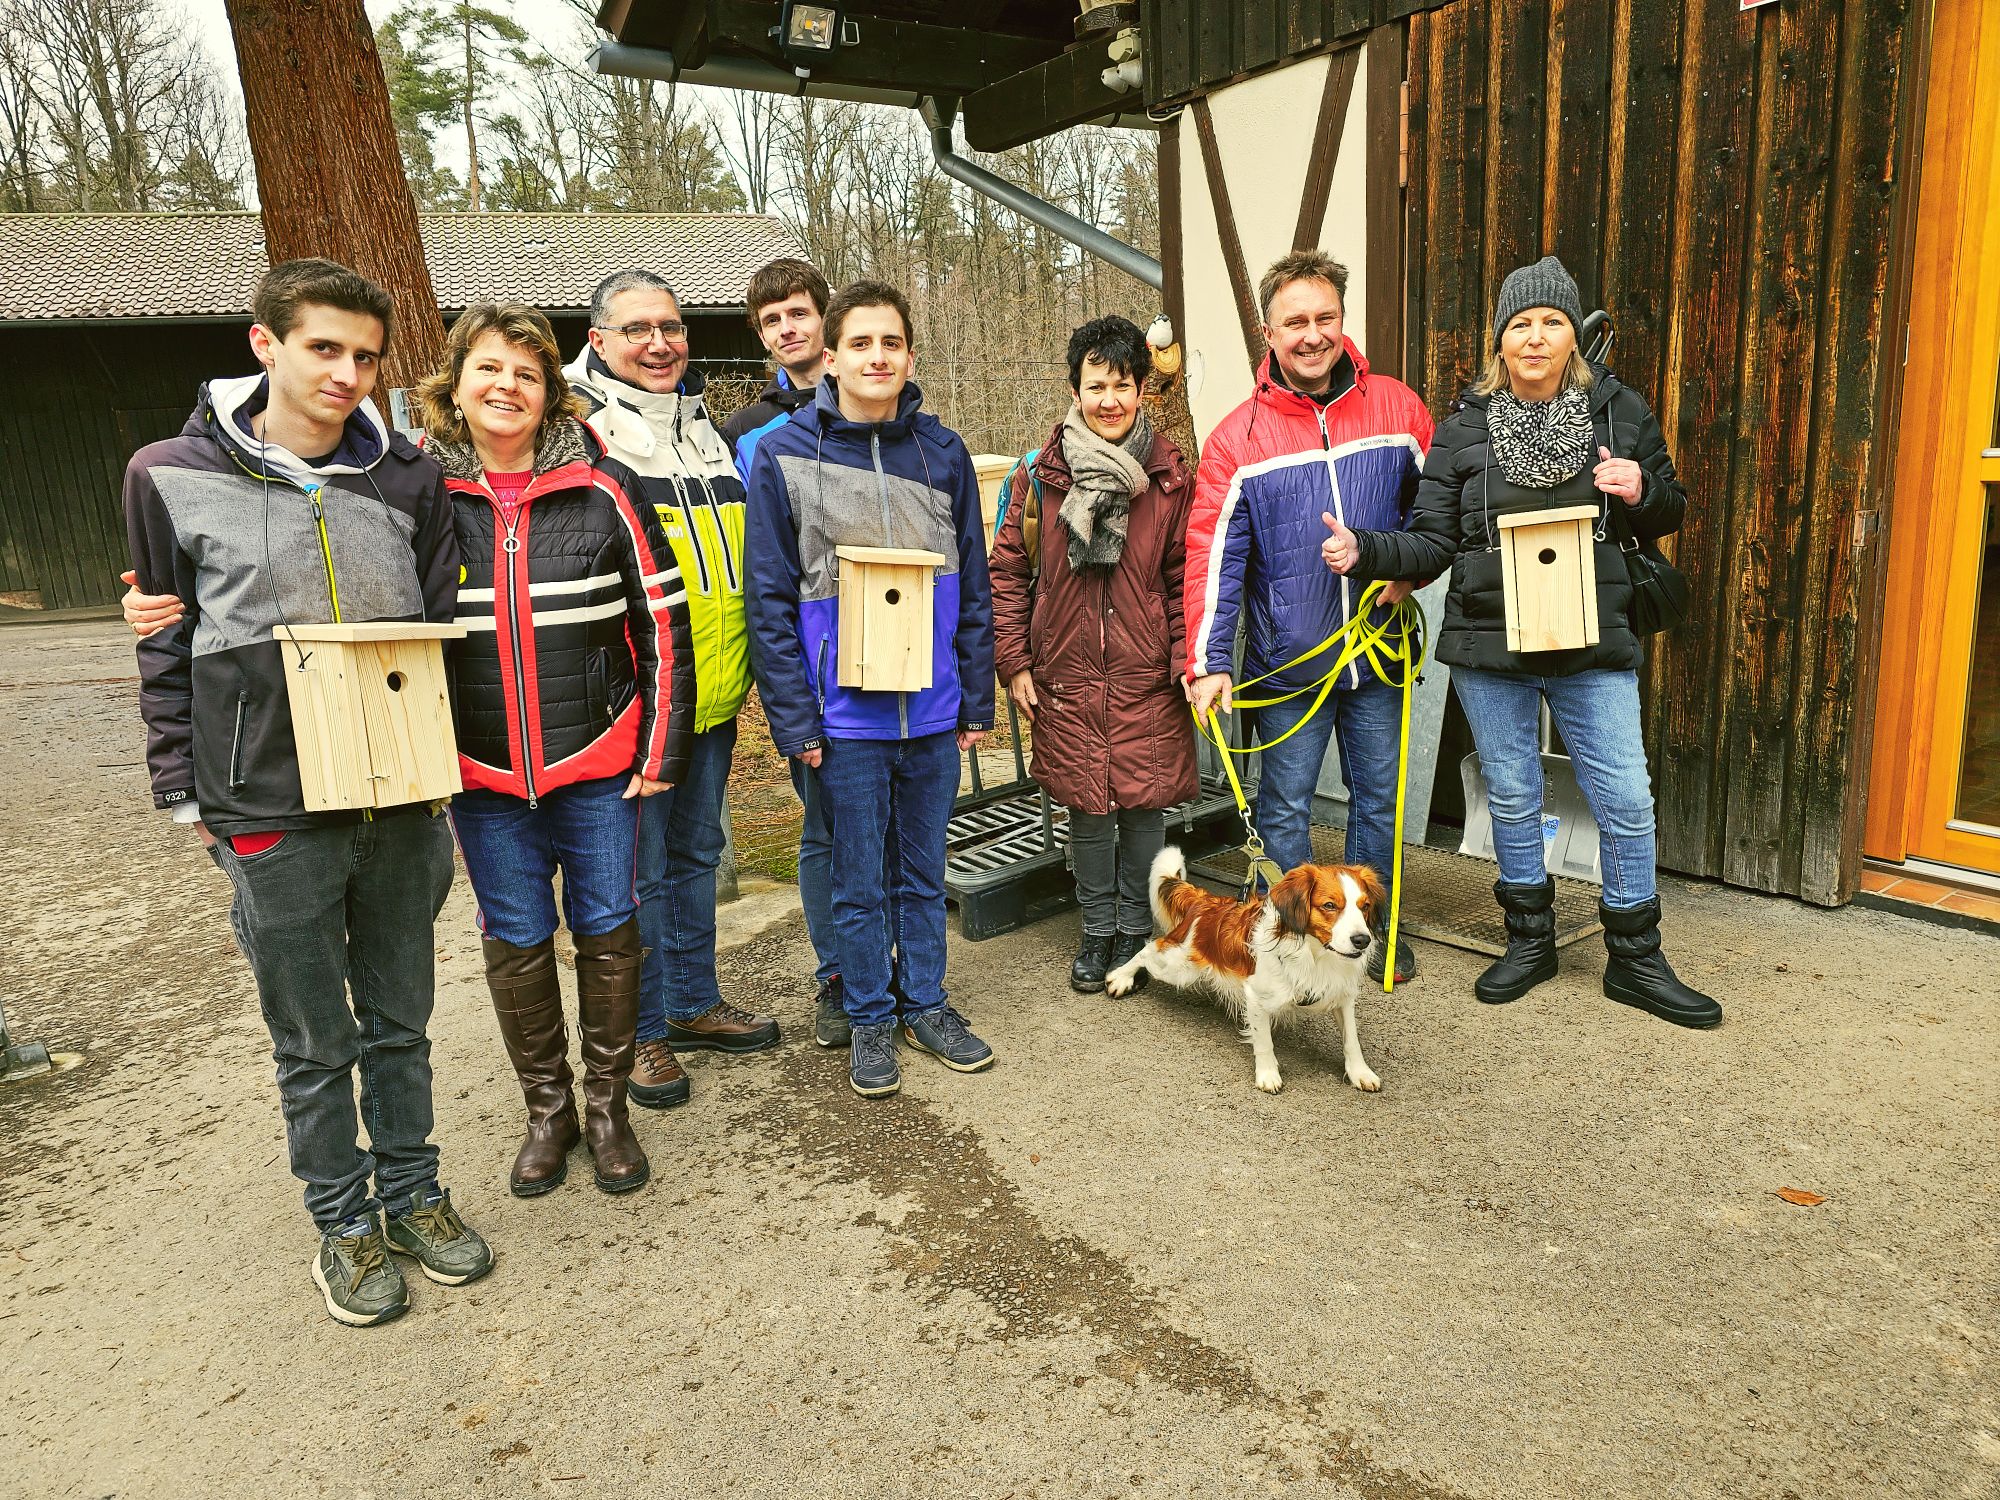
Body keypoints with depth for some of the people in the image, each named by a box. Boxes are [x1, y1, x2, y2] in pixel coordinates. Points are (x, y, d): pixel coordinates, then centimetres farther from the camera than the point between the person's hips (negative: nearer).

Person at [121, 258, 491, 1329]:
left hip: (400, 805, 2)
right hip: (271, 816, -2)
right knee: (312, 1044, 11)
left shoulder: (408, 480, 3)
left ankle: (410, 1191, 34)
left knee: (399, 1022, 16)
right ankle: (343, 1222, 29)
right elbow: (168, 647, 3)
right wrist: (188, 794, 1)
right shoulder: (174, 477, -2)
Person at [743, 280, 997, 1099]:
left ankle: (925, 1003, 34)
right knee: (858, 881, 11)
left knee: (923, 871, 16)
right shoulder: (782, 455, -6)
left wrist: (977, 700, 6)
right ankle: (868, 1019, 28)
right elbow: (770, 600, -6)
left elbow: (973, 587, 7)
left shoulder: (942, 451, 2)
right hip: (845, 716, -2)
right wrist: (795, 719, -9)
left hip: (932, 711, 2)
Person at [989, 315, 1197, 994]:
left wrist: (1191, 661, -8)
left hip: (1147, 678, 0)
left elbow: (1185, 577, 1)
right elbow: (1008, 572, 4)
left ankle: (1134, 928, 27)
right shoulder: (1041, 476, -1)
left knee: (1143, 803, 6)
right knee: (1086, 805, 10)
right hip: (1066, 676, 1)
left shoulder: (1171, 478, -1)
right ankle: (1096, 932, 29)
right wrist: (1014, 663, 0)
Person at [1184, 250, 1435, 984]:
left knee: (1379, 797, 14)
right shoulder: (1238, 436, -5)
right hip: (1288, 661, -2)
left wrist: (1409, 569, -5)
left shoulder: (1397, 408, 1)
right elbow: (1212, 554, -8)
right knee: (1285, 807, 6)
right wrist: (1208, 662, -15)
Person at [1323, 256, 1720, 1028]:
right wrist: (1364, 550, -17)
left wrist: (1641, 492, -11)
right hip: (1488, 645, 0)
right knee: (1512, 798, 12)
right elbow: (1433, 540, 0)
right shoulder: (1464, 427, 1)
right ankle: (1530, 941, 31)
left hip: (1592, 645, 0)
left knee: (1625, 801, 1)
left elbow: (1670, 511, 12)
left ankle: (1635, 960, 20)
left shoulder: (1620, 411, 2)